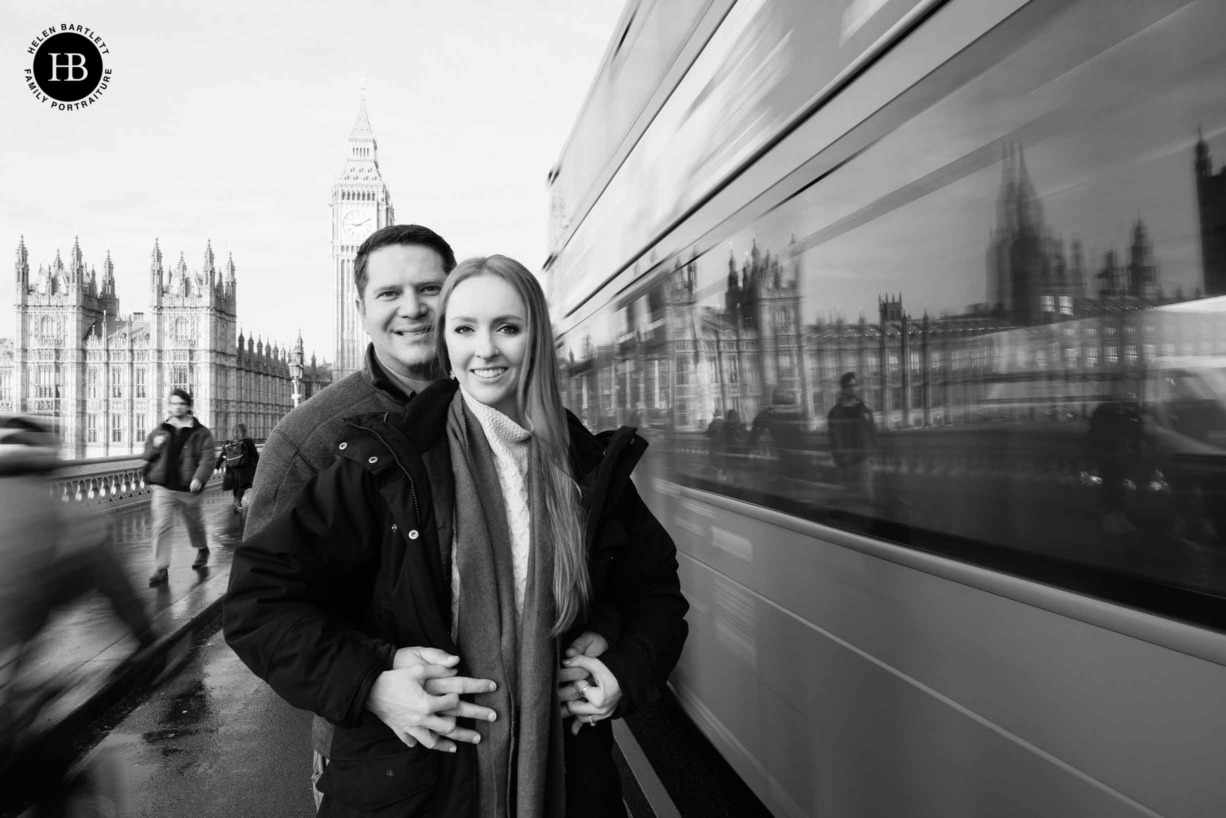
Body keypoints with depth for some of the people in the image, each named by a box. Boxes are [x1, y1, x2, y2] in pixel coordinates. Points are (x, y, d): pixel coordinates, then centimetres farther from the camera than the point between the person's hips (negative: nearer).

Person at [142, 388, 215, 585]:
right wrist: (155, 446, -9)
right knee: (161, 526, -8)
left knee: (195, 523, 17)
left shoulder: (201, 432, -4)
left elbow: (208, 458, -13)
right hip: (163, 487, 2)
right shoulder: (160, 431, 8)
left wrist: (199, 477, -29)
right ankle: (161, 568, -5)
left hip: (189, 489, -2)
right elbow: (146, 455, 14)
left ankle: (202, 549, 45)